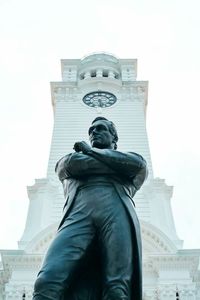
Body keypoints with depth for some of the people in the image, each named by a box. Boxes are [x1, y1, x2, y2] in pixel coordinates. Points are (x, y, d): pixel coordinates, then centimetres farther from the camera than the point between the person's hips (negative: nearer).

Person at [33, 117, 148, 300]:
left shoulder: (131, 156, 34)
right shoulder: (70, 159, 36)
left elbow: (139, 165, 9)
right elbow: (72, 164, 11)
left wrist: (90, 151, 18)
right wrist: (117, 166, 15)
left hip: (117, 214, 0)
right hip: (78, 215, 1)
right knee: (48, 281, -25)